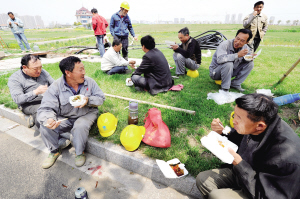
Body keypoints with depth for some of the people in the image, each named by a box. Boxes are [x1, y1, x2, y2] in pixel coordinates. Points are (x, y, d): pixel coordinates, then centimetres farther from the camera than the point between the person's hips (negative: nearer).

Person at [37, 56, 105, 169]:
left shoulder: (89, 82, -8)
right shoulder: (56, 87, -13)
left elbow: (101, 98, -3)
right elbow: (45, 109, -17)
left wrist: (88, 100, -25)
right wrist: (48, 120, -41)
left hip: (86, 114, -1)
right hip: (64, 118, 1)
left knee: (80, 126, -32)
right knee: (45, 128, -19)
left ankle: (79, 153, -1)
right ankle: (55, 151, 13)